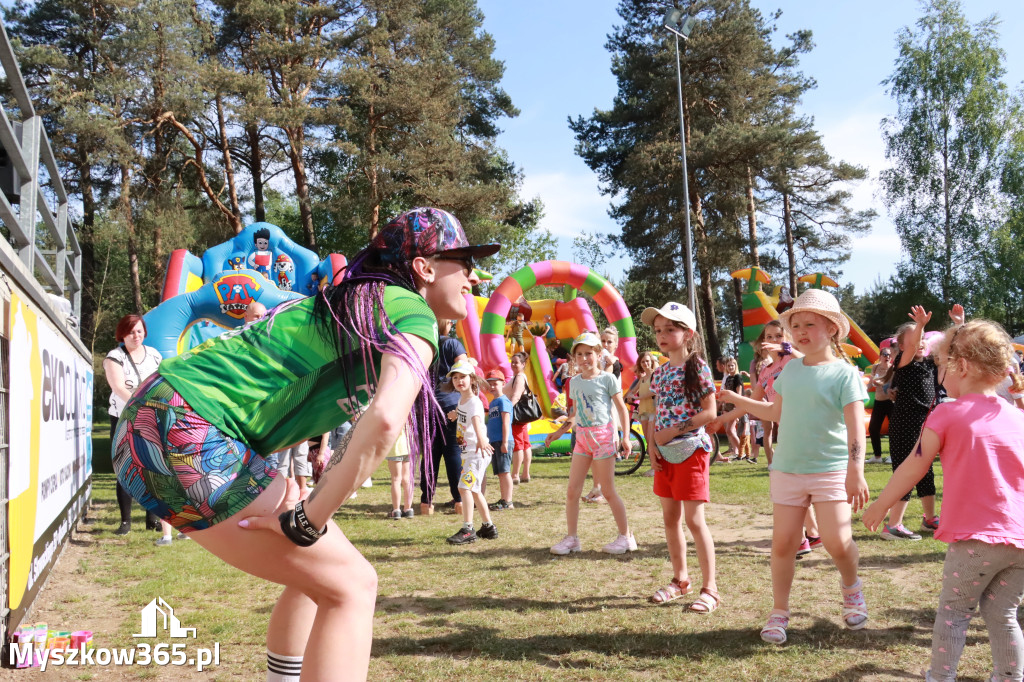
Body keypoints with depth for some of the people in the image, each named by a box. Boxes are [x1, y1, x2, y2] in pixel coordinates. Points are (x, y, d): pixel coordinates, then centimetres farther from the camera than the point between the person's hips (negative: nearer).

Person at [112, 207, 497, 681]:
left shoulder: (352, 303, 20)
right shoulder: (413, 312, -7)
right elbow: (384, 420, -25)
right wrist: (307, 522, -17)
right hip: (185, 433, -10)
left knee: (320, 569, 20)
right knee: (350, 586, -4)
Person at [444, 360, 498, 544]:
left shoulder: (474, 402, -19)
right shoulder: (461, 400, 7)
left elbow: (476, 421, -43)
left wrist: (481, 440, -57)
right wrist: (456, 415, 23)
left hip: (478, 452, -10)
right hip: (467, 452, 10)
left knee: (465, 486, -18)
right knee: (474, 489, 16)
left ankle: (467, 530, -15)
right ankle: (488, 527, 27)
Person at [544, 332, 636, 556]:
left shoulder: (607, 379, -6)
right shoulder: (575, 382, 10)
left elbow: (621, 408, -4)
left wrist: (625, 437, -10)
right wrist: (558, 432, 11)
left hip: (603, 435, -5)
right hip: (582, 437, 6)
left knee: (608, 491, 0)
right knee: (572, 491, 2)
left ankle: (626, 536, 13)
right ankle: (571, 538, 13)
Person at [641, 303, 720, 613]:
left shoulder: (697, 367, -9)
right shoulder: (659, 373, 10)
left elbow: (709, 412, -14)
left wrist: (674, 431, -17)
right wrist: (652, 444, -1)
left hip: (691, 450, -7)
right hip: (665, 453, 7)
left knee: (694, 520, -6)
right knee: (670, 518, 12)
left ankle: (709, 588, 3)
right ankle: (679, 579, 25)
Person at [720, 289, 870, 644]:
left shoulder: (844, 373, -8)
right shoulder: (790, 369, 9)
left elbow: (855, 427, -15)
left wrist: (856, 472, -25)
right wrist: (736, 399, 19)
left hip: (831, 471, -4)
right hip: (787, 470, 4)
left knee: (838, 542, -10)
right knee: (783, 542, 3)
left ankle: (851, 587, 23)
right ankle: (779, 613, 17)